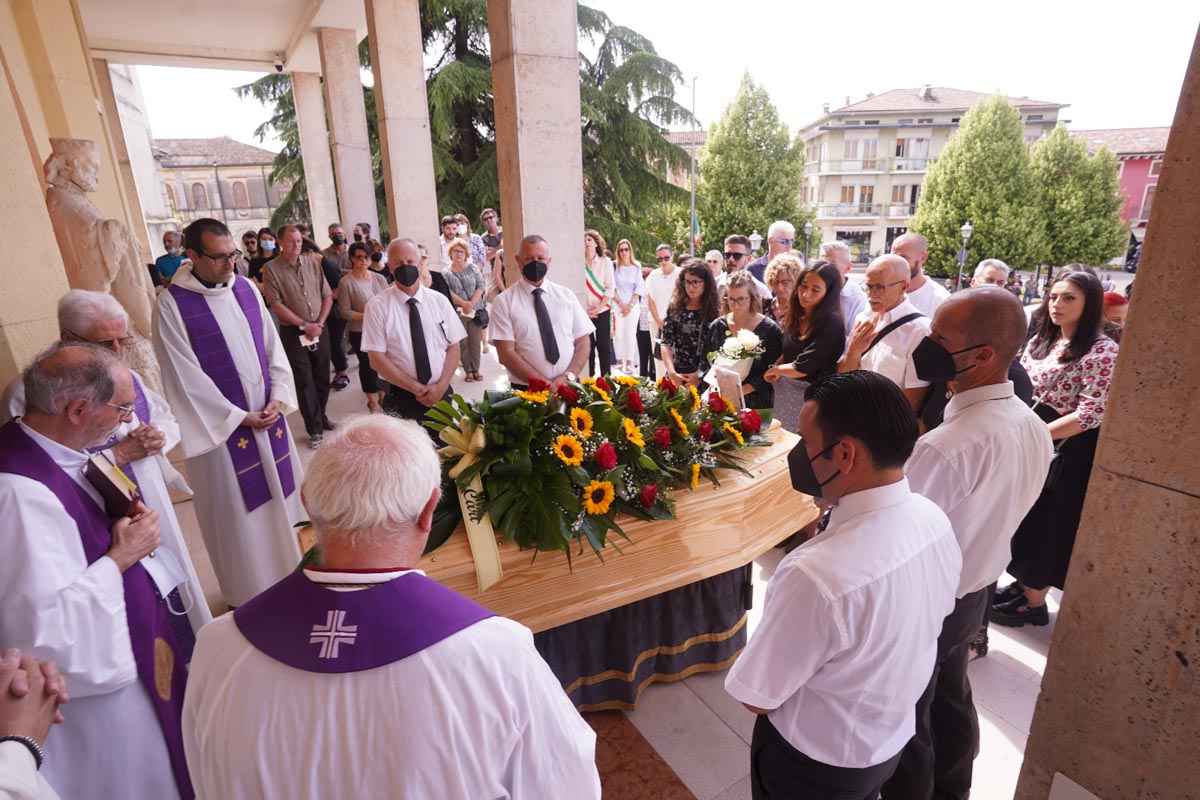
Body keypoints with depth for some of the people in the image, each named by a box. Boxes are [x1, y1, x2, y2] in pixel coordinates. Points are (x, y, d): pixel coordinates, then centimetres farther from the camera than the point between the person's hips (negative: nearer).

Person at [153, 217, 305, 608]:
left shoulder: (246, 288, 3)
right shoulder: (172, 304, -12)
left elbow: (272, 346, 5)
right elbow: (186, 376, -13)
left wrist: (278, 398, -6)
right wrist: (238, 416, -13)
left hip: (268, 414, 5)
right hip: (220, 424, -5)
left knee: (279, 494, 15)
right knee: (237, 510, 6)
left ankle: (287, 571, 34)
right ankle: (250, 593, 24)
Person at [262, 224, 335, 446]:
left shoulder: (312, 262, 4)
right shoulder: (271, 268, -6)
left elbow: (327, 295, 5)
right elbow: (275, 304, -10)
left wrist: (319, 323, -6)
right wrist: (304, 324, -13)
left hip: (319, 329, 4)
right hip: (293, 332, -3)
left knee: (322, 377, 10)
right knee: (304, 381, 1)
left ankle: (320, 417, 28)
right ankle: (314, 428, 8)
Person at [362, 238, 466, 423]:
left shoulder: (439, 300, 2)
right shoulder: (377, 306, -6)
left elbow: (453, 347, 1)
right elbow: (377, 359, -9)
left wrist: (441, 386, -12)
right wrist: (417, 388, -14)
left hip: (441, 394, 3)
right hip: (401, 399, -2)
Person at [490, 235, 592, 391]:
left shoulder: (567, 295, 8)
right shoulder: (504, 301, -1)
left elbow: (583, 342, 5)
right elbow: (506, 354, -7)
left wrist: (569, 377, -11)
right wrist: (543, 383, -15)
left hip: (569, 387, 2)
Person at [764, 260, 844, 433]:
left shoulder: (831, 323, -20)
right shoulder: (795, 315, 2)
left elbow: (803, 367, -20)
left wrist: (775, 369, -4)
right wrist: (775, 370, -3)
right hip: (784, 390, 7)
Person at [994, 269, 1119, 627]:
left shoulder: (1103, 351, -15)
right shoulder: (1039, 341, 6)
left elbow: (1090, 415, -20)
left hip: (1067, 448, -6)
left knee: (1049, 521, 6)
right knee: (1025, 516, 16)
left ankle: (1034, 602, 22)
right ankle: (1023, 583, 34)